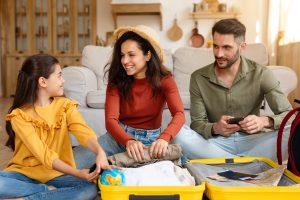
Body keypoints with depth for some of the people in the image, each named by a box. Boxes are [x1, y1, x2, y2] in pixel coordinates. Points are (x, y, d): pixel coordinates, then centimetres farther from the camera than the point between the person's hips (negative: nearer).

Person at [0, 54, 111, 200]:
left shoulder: (65, 105, 2)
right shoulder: (20, 115, -9)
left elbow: (83, 132, -17)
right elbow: (43, 154, -19)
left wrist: (99, 152, -39)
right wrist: (76, 173, -33)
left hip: (56, 174, 2)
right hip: (24, 173, -2)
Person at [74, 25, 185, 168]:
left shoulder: (164, 80, -8)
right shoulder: (117, 81, -5)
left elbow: (179, 115, -22)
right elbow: (111, 119, -17)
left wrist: (164, 138, -44)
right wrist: (128, 141, -39)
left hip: (150, 139, 0)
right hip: (119, 136, 0)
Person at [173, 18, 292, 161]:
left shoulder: (261, 74, -6)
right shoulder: (198, 78, -4)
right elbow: (197, 124, -5)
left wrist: (265, 121, -32)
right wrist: (215, 128, -29)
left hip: (251, 140, 0)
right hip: (216, 142, 1)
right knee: (178, 133, -29)